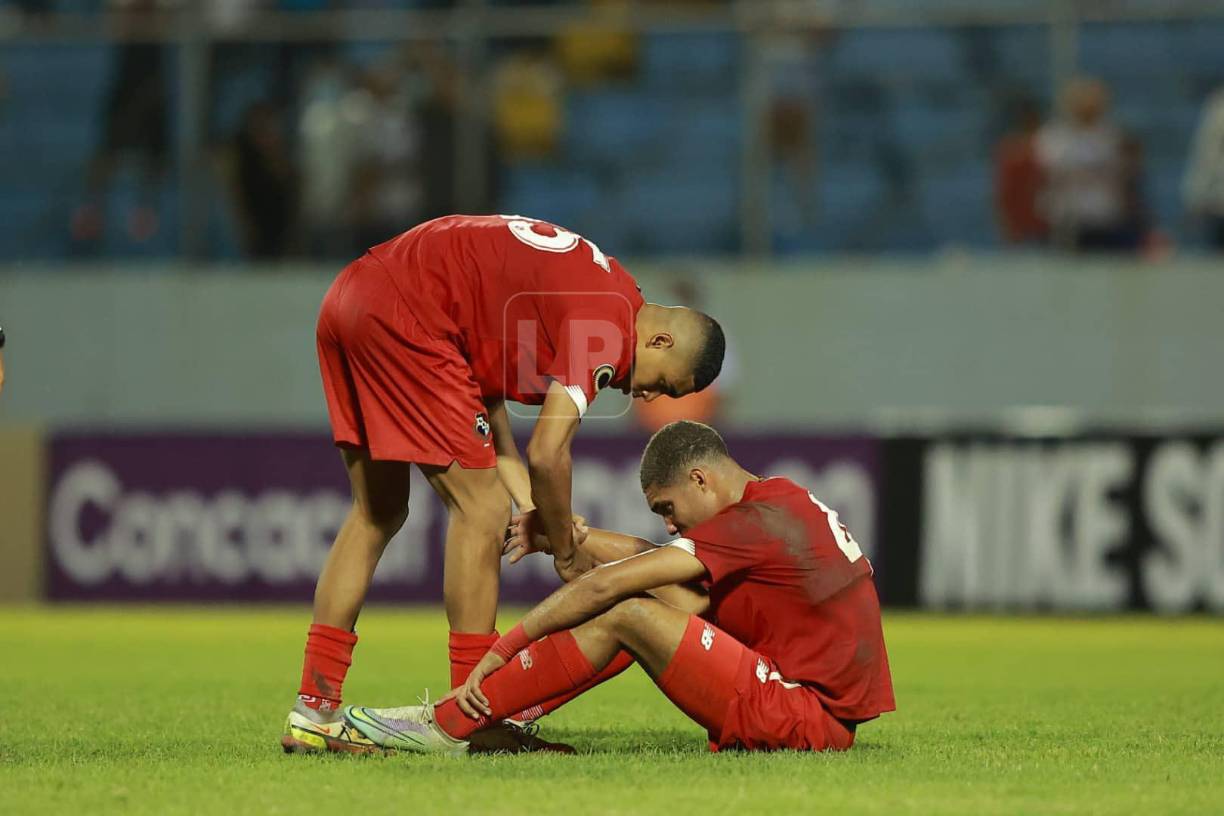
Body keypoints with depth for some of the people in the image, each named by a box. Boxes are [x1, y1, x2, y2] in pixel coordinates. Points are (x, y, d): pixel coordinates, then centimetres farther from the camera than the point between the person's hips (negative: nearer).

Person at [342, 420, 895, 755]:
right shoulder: (790, 500, 16)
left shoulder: (754, 523, -13)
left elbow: (604, 586, -15)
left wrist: (503, 647, -11)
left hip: (805, 722, -10)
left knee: (626, 615, -12)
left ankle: (449, 725, -6)